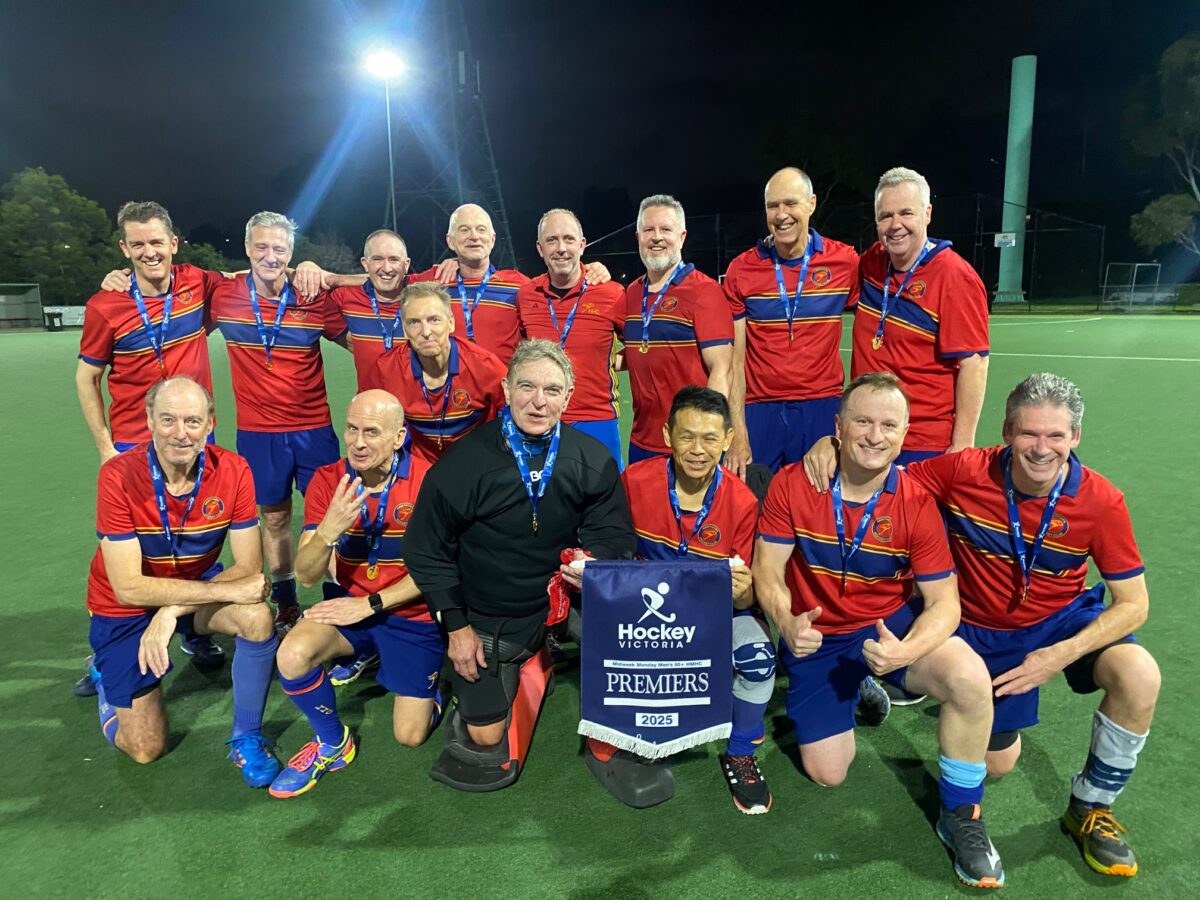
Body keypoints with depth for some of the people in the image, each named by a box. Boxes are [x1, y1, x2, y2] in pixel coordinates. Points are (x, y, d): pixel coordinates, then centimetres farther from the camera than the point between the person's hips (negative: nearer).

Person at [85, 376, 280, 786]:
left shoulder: (233, 471, -20)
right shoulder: (118, 476, -26)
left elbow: (248, 569, -19)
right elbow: (129, 586, -27)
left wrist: (173, 610, -31)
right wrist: (228, 590, -33)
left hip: (197, 586, 2)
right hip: (125, 608, -1)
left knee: (257, 617, -32)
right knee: (146, 748, 1)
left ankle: (247, 738, -8)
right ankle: (106, 674, 32)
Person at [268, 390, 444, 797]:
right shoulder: (328, 480, -8)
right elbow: (306, 576, -12)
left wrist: (369, 605, -16)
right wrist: (328, 530, -32)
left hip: (412, 613, -2)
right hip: (352, 606, 3)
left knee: (410, 735, -2)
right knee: (292, 656, -26)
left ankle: (429, 682, 33)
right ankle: (332, 744, 3)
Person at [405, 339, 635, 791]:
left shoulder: (592, 460, -11)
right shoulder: (464, 462, -16)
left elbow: (612, 530, -7)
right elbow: (427, 550, -7)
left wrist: (593, 557, -32)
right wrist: (456, 626, -7)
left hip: (561, 600, 2)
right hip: (486, 619, -2)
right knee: (487, 735, -2)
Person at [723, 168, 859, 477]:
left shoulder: (846, 262, 0)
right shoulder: (741, 269, 1)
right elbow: (734, 360, 0)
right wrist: (738, 434, -7)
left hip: (822, 408, 0)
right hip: (759, 412, 0)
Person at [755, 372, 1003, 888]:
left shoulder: (916, 503, -14)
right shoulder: (792, 484, -15)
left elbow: (943, 601, -13)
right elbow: (766, 572, -10)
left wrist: (906, 651, -33)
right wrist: (787, 624, -30)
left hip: (892, 623, 0)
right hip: (816, 636, 1)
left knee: (969, 677, -31)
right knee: (826, 772, 0)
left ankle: (960, 817, -4)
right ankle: (858, 693, 35)